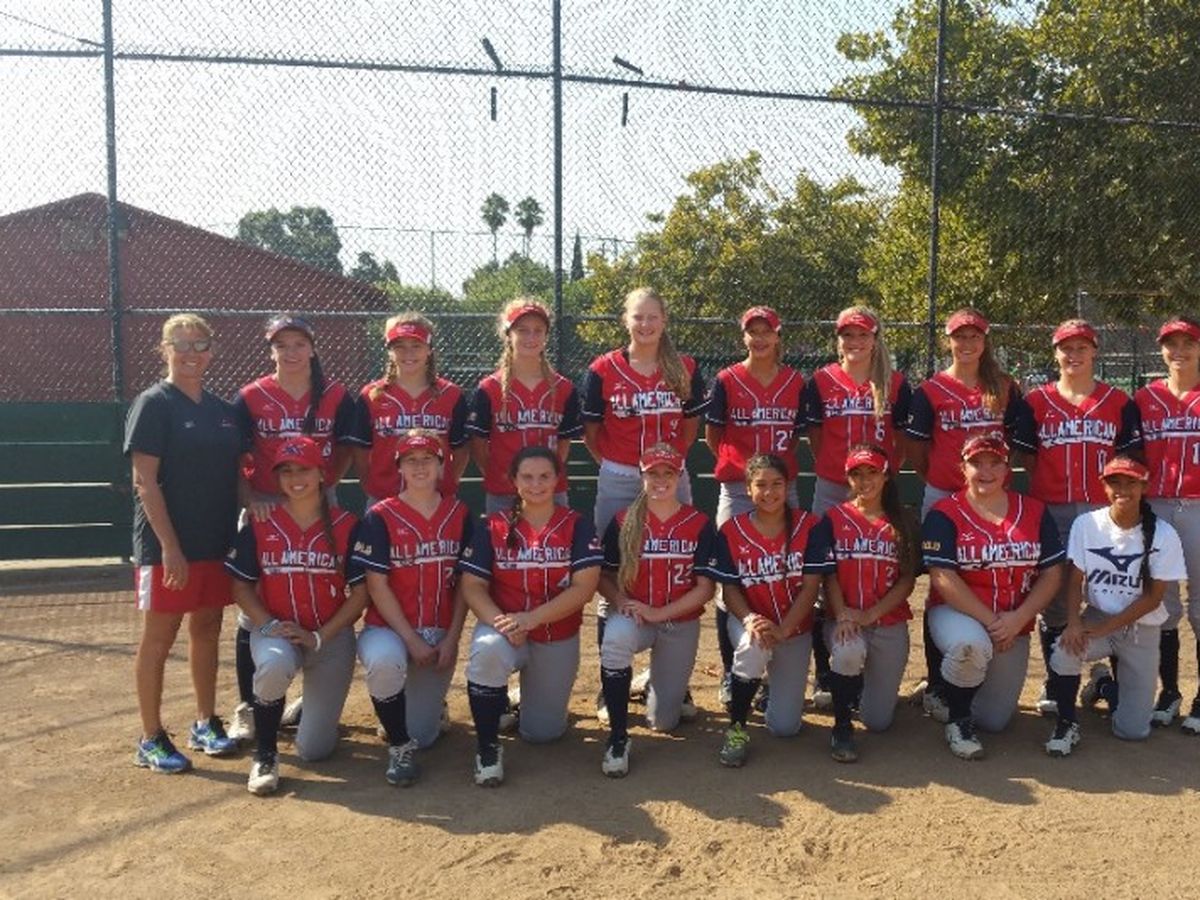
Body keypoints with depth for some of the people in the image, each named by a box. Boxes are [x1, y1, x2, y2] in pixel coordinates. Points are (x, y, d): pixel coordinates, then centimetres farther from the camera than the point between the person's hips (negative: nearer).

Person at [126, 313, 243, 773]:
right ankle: (151, 740, 13)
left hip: (217, 544, 6)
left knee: (207, 632, 14)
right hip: (168, 546, -6)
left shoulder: (222, 409, 10)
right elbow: (145, 482, -14)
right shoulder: (153, 404, -8)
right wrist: (169, 546, -19)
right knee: (158, 639, 2)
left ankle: (205, 724, 27)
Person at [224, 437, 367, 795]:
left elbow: (359, 593, -5)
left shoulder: (346, 526, -6)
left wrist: (318, 637, -15)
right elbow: (240, 586, 1)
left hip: (331, 636, 0)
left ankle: (315, 706, 37)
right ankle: (264, 757, -15)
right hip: (275, 631, 0)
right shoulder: (260, 525, -2)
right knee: (275, 664, -40)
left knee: (313, 750, -1)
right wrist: (268, 625, -16)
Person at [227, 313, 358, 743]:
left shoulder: (336, 397, 0)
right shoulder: (250, 398, -3)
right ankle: (247, 708, 13)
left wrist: (324, 483, -10)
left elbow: (345, 452, 5)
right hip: (266, 509, -1)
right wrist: (250, 499, -20)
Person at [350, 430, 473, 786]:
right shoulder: (380, 517, -6)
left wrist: (451, 639, -6)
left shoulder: (459, 515, 3)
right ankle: (399, 746, -14)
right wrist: (412, 639, -15)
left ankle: (427, 702, 37)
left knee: (422, 736, -1)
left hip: (440, 635, 3)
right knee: (384, 660, -39)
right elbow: (377, 586, -10)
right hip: (388, 628, -2)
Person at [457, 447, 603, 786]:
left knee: (542, 733, 3)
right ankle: (488, 748, -15)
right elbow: (471, 584, -7)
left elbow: (584, 587, -14)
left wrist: (531, 618, -25)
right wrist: (500, 621, -26)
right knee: (487, 650, -37)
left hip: (559, 639, 1)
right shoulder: (494, 527, -2)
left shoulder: (577, 526, -4)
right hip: (504, 628, -1)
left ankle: (537, 698, 41)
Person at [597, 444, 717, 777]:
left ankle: (656, 684, 40)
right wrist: (620, 601, -21)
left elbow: (704, 588, -9)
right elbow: (604, 577, 1)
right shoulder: (623, 522, -4)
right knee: (615, 638, -39)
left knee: (663, 721, 2)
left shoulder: (699, 525, -7)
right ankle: (618, 738, -22)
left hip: (681, 624, 1)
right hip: (633, 617, 0)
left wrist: (658, 613, -20)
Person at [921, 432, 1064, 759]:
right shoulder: (944, 514, -9)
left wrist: (1018, 618, -15)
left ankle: (954, 687, 40)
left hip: (1014, 625, 4)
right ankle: (958, 721, -10)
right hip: (957, 613, -4)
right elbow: (943, 578, -16)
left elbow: (1052, 574, 0)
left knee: (994, 720, 5)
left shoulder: (1034, 512, 3)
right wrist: (989, 620, -21)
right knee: (972, 645, -40)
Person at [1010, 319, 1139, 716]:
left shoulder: (1119, 403, 8)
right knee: (1053, 600, 6)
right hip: (1051, 512, 0)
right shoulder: (1035, 401, 6)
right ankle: (1054, 686, 18)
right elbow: (1028, 460, 7)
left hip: (1103, 511, 0)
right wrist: (1039, 504, 0)